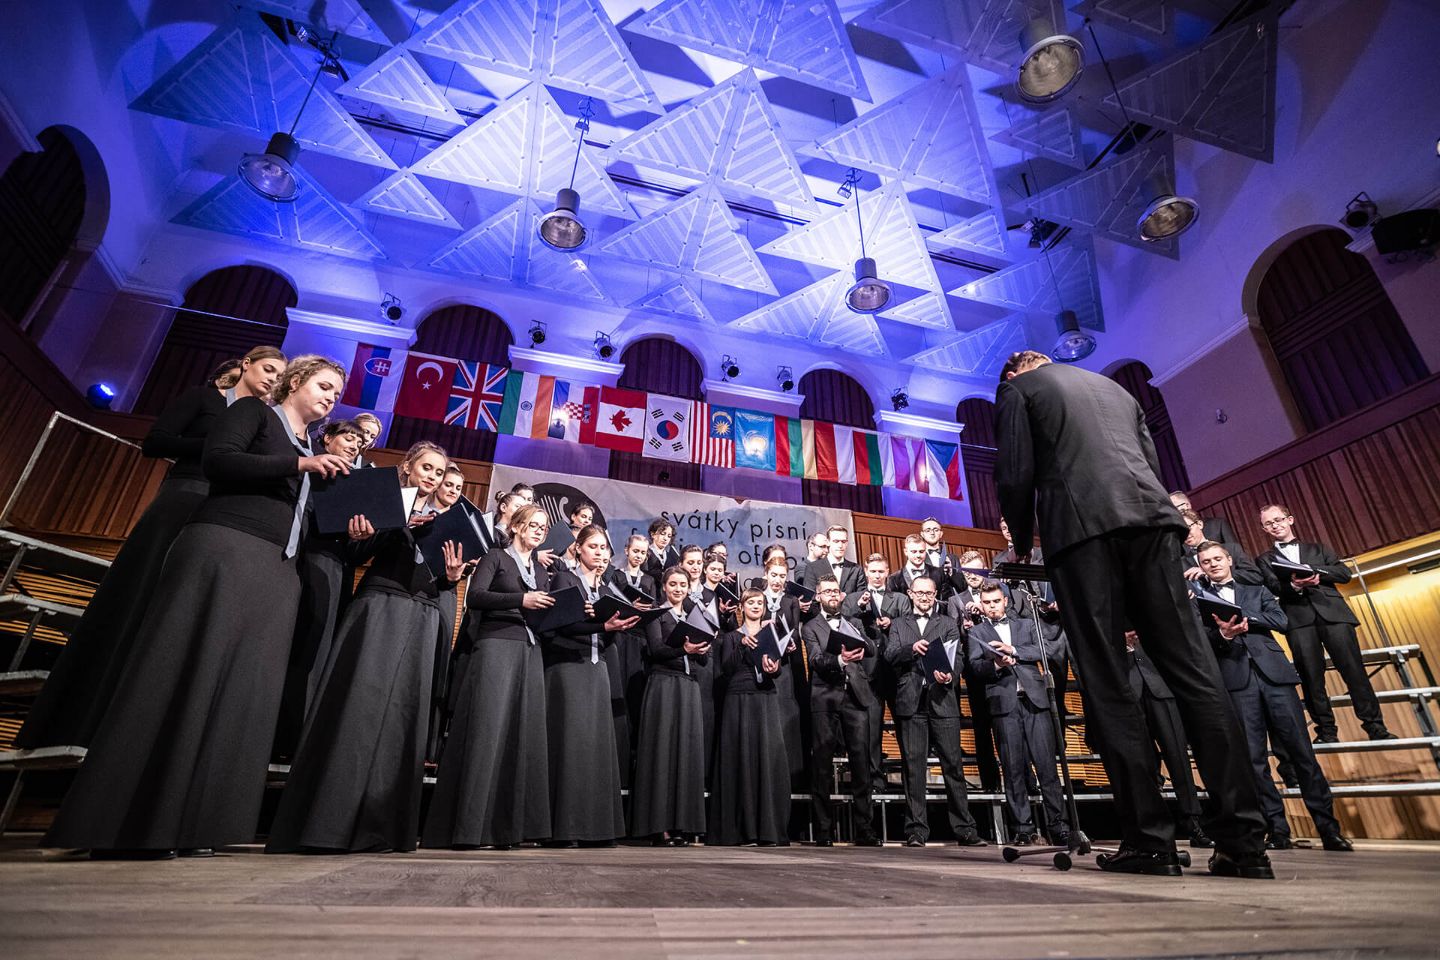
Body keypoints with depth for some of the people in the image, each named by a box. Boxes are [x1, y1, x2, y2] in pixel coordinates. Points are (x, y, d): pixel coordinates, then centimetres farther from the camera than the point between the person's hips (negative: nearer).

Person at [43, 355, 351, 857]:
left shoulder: (311, 448, 27)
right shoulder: (253, 410, 9)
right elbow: (217, 460, -9)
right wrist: (298, 465, -13)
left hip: (276, 571, 7)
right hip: (224, 547, -6)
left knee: (243, 689, -2)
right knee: (181, 673, -11)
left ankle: (183, 825, 0)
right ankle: (115, 823, -6)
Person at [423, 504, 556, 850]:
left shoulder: (541, 570, 22)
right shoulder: (496, 557, 6)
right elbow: (475, 596, -8)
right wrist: (521, 600, -16)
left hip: (530, 650, 6)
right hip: (496, 644, -5)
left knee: (522, 733, -1)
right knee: (487, 730, -11)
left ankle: (504, 827, 3)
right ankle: (466, 827, -6)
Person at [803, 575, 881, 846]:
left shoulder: (853, 624, 21)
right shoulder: (811, 628, 10)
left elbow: (872, 649, 10)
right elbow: (816, 660, -5)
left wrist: (859, 645, -9)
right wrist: (840, 659, -22)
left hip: (856, 695, 3)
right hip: (825, 698, -2)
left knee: (861, 760, -1)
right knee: (822, 763, -2)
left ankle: (864, 828, 7)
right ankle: (824, 830, 6)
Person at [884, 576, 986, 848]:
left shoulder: (948, 624, 15)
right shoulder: (898, 624, 16)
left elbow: (958, 656, 3)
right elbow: (889, 655, 2)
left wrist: (950, 676, -17)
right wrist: (911, 649, -17)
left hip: (943, 701, 0)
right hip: (911, 702, 0)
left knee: (953, 764, 0)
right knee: (914, 767, 2)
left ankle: (964, 829, 9)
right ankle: (916, 830, 8)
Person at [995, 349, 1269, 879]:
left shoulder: (1017, 388, 14)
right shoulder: (1114, 387, 31)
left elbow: (1015, 473, 2)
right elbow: (1153, 464, 25)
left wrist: (1021, 541, 14)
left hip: (1081, 528, -5)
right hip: (1151, 518, 5)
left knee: (1108, 685, -4)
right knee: (1193, 669, 0)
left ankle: (1150, 839, -5)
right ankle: (1243, 839, -3)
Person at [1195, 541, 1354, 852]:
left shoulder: (1257, 591, 21)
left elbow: (1280, 620, 5)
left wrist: (1243, 617, -6)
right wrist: (1222, 633, -18)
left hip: (1273, 672, 1)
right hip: (1236, 680, -1)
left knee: (1301, 751, -1)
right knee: (1254, 758, -3)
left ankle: (1328, 829, 7)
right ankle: (1278, 830, 3)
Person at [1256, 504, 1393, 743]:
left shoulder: (1318, 549, 23)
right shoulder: (1266, 559, 16)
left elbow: (1344, 573, 11)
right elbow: (1274, 587, 0)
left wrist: (1317, 572, -6)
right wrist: (1294, 585, -21)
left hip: (1332, 611, 1)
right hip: (1299, 618, -1)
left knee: (1353, 669, -4)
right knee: (1311, 676, -5)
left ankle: (1375, 726, 4)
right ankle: (1326, 731, 1)